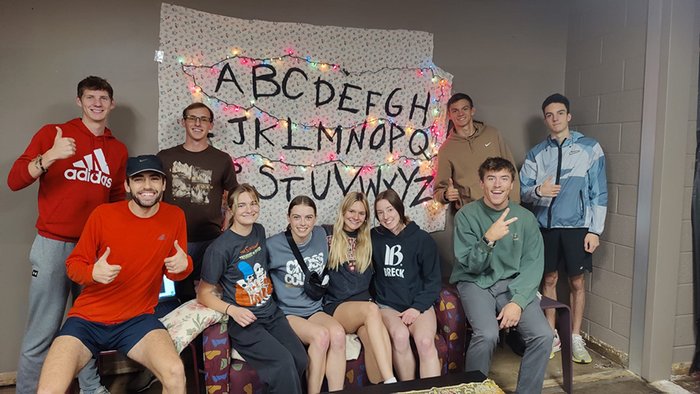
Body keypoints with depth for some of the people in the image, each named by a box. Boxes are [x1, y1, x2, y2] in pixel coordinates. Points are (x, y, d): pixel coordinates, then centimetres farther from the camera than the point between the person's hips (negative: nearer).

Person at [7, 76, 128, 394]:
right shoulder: (52, 133, 1)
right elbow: (14, 181, -6)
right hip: (54, 246, -3)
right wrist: (49, 157, -22)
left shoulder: (118, 149, 12)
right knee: (42, 333, -2)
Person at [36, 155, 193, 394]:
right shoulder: (103, 215, -8)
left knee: (175, 374, -25)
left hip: (137, 319, 0)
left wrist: (183, 264, -16)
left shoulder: (174, 217, -2)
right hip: (87, 319, 0)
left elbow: (175, 271, 8)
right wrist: (93, 273, -22)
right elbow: (73, 264, 1)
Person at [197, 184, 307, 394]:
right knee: (283, 362, -25)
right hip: (244, 321, -6)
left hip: (271, 313, 6)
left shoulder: (259, 231, 7)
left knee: (300, 360, -13)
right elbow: (203, 294, -6)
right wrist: (232, 310, -20)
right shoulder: (220, 248, -13)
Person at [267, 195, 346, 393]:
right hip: (287, 313, -4)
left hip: (315, 310, 4)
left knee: (338, 333, -28)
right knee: (321, 335, -31)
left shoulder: (321, 235, 3)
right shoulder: (273, 245, -11)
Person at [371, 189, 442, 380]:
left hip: (419, 304, 0)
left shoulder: (422, 239, 0)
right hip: (387, 305, 1)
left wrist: (417, 307, -8)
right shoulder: (374, 238, 5)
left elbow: (433, 280, 2)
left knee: (425, 341, -30)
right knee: (400, 335, -30)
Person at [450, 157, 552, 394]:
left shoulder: (525, 218, 1)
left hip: (513, 284, 3)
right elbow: (470, 266, -10)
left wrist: (517, 302, -17)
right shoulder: (467, 215, -7)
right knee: (487, 334, -28)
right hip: (475, 282, -3)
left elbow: (533, 266, -3)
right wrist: (489, 239, -28)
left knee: (543, 335, -19)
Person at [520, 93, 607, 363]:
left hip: (577, 226, -1)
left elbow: (599, 192, -1)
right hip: (546, 225, 2)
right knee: (549, 280, 9)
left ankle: (576, 339, 19)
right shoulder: (536, 153, 7)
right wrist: (538, 191, -19)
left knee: (577, 282, 6)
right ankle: (551, 336, 22)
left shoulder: (590, 148, 1)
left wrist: (595, 230, -6)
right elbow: (523, 191, 4)